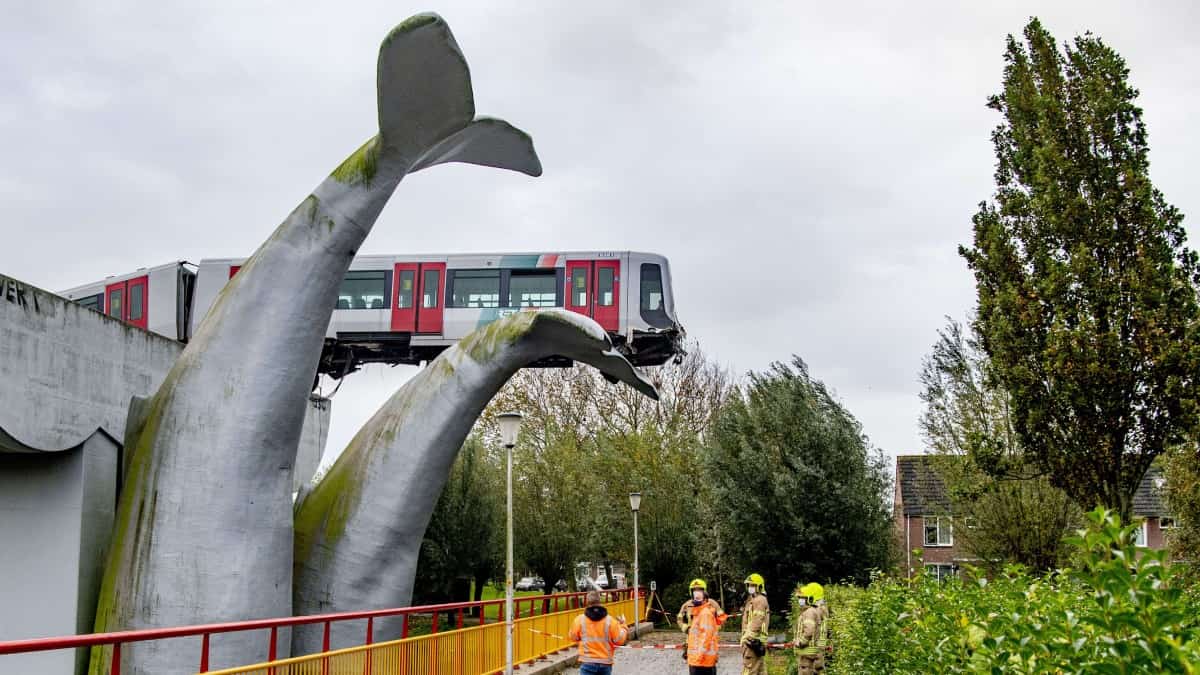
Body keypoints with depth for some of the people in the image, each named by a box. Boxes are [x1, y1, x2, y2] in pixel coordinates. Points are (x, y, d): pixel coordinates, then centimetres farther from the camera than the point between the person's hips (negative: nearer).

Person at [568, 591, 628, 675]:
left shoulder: (580, 620, -8)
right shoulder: (610, 621, -8)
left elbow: (573, 637, 7)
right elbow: (619, 640, -2)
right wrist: (622, 626, 14)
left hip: (587, 662, -2)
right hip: (605, 662, 2)